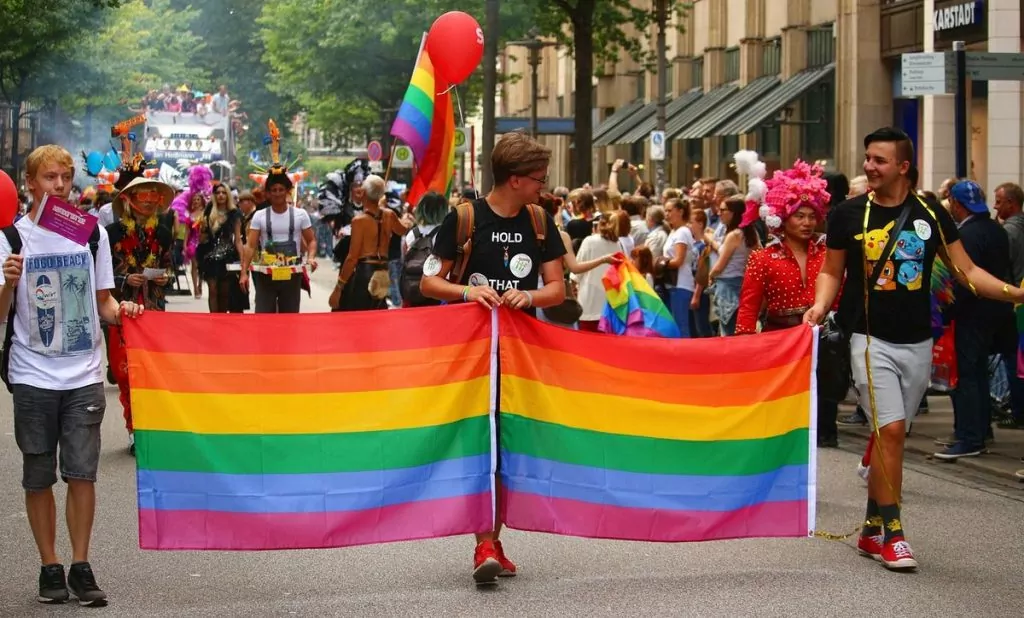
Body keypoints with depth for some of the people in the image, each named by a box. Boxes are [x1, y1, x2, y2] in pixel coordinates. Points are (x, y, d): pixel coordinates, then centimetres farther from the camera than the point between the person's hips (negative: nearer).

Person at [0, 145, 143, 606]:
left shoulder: (93, 233, 6)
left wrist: (120, 310, -9)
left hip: (84, 375, 1)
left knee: (82, 472, -1)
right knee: (38, 477, 5)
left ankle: (81, 567, 7)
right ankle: (49, 568, 15)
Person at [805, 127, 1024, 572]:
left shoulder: (931, 216, 2)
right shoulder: (849, 215, -2)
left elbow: (967, 272, 2)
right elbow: (832, 272, 8)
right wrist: (820, 305, -12)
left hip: (917, 343, 3)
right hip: (871, 339, -3)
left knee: (890, 434, 9)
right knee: (890, 430, -14)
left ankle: (872, 529, 20)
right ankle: (892, 533, -8)